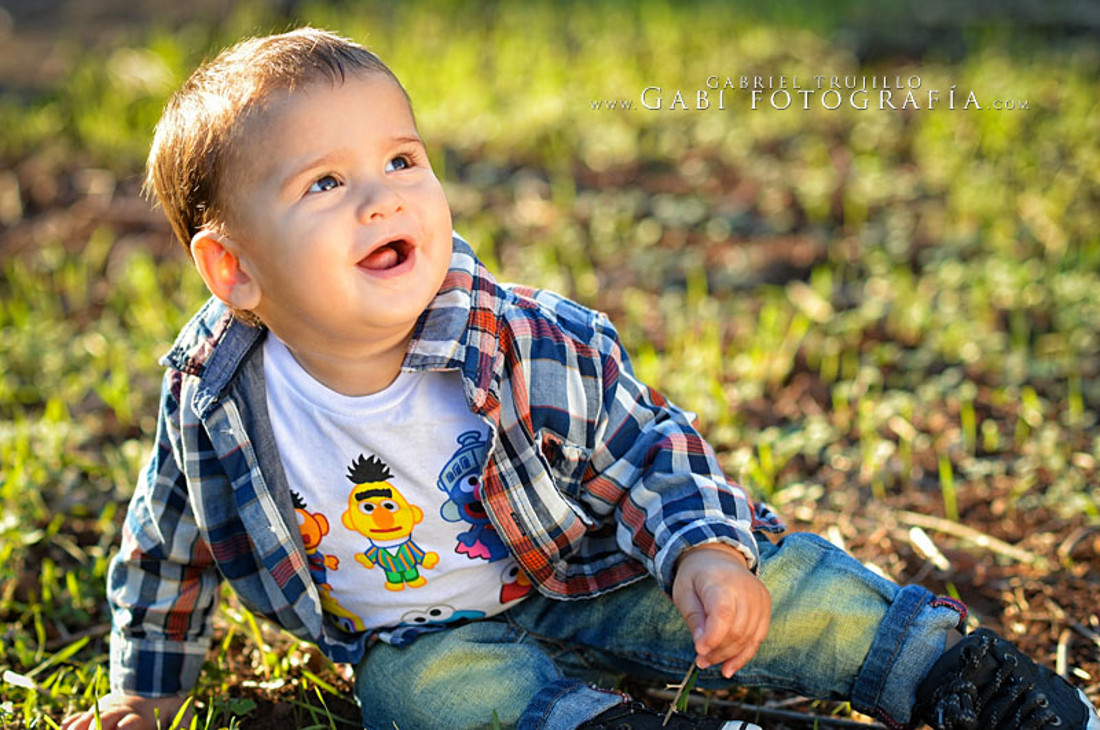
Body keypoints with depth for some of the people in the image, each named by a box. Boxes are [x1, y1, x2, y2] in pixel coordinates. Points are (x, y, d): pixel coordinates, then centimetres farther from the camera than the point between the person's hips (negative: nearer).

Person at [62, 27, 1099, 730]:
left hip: (576, 572, -1)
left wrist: (702, 548, -30)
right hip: (419, 634, 2)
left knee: (753, 576, -14)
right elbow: (167, 549, 0)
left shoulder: (527, 346, -25)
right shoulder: (211, 402, -20)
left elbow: (641, 444, -11)